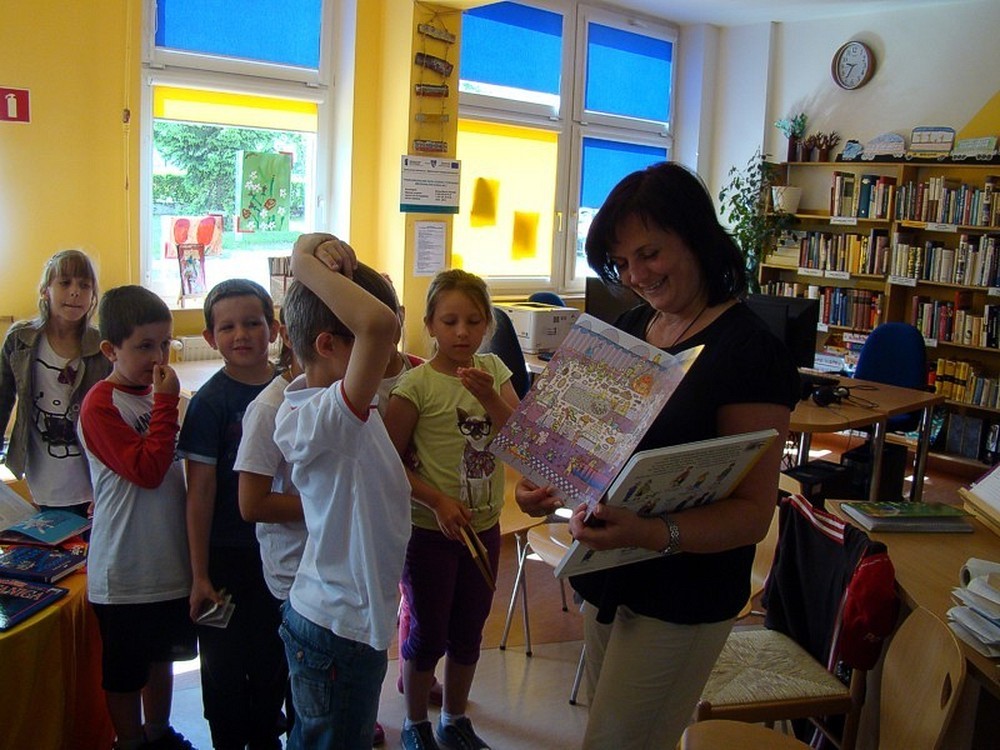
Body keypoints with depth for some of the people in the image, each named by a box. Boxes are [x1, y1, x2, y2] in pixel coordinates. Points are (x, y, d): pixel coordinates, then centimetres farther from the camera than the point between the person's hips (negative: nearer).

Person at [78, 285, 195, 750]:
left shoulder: (155, 394, 6)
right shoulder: (101, 405, -17)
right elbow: (147, 469, -27)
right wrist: (166, 404, -25)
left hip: (169, 562, 8)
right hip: (125, 572, -7)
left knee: (161, 655, 22)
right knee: (125, 672, 11)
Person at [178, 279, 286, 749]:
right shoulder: (210, 401, -13)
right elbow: (200, 491, -13)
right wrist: (199, 574, -12)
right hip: (229, 553, -4)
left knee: (276, 657, 18)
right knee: (227, 663, 10)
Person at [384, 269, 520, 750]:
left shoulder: (493, 370, -1)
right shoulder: (417, 385, -15)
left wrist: (489, 397, -23)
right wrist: (438, 501, -21)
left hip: (484, 526, 4)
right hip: (431, 530, -4)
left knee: (469, 632, 19)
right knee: (427, 634, 11)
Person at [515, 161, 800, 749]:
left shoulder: (751, 351, -17)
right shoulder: (631, 327, 4)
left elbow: (754, 513, -20)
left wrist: (654, 534, -36)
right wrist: (549, 485, -8)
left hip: (683, 601, -7)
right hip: (608, 579, 7)